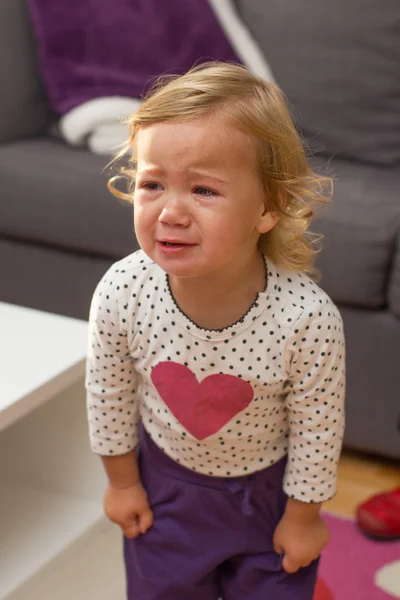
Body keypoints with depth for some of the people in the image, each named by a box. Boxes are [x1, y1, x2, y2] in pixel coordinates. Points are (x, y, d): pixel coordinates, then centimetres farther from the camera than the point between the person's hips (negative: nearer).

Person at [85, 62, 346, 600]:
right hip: (164, 479, 2)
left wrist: (303, 514, -5)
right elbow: (109, 394, -9)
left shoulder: (307, 318, -36)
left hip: (268, 486, -1)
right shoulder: (120, 293, -29)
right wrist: (121, 480, 3)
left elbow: (318, 428, -19)